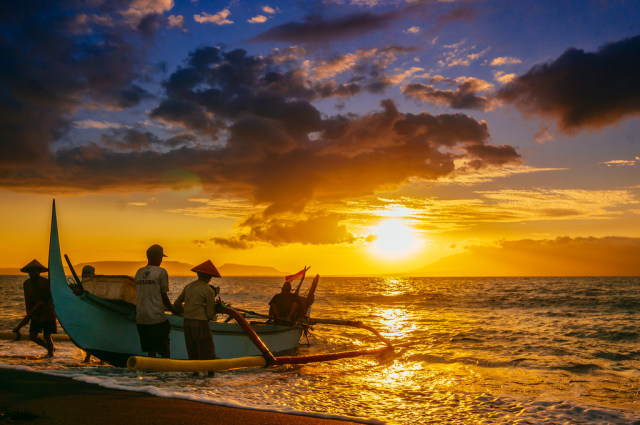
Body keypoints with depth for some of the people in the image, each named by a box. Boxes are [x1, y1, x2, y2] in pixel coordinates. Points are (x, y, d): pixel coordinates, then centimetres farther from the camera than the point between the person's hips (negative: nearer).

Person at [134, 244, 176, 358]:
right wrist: (173, 310, 10)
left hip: (140, 318, 6)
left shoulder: (139, 272, 11)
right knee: (165, 350, 4)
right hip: (156, 318, -6)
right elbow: (163, 296, -6)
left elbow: (139, 295, 16)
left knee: (150, 350, 13)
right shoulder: (161, 272, -7)